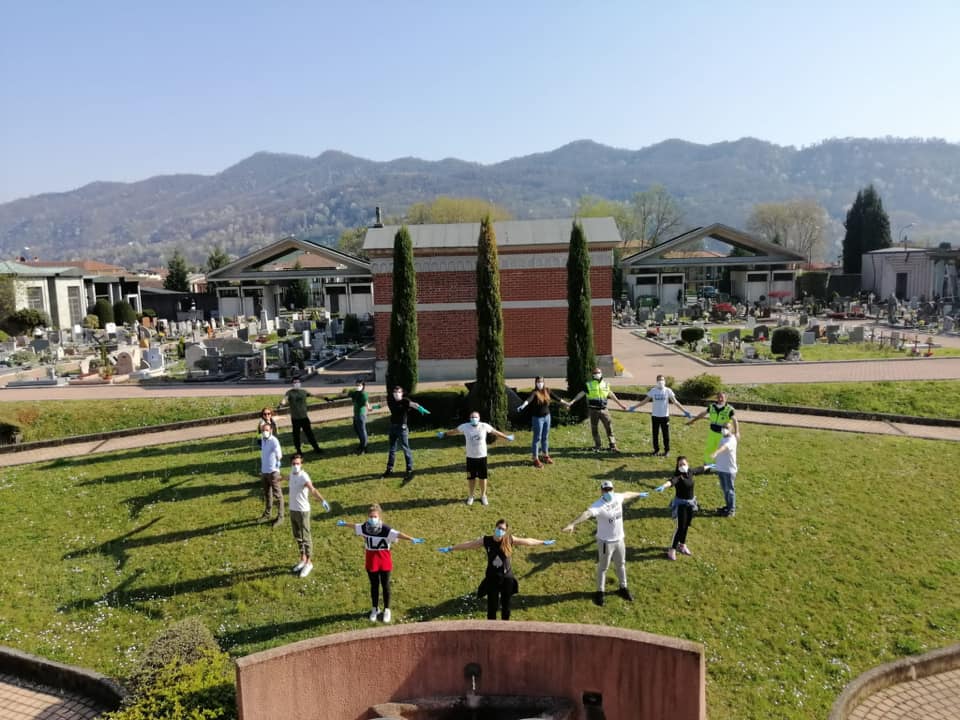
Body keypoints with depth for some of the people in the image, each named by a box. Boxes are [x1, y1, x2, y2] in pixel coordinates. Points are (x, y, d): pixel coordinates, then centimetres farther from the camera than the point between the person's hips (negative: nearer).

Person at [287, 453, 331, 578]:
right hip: (292, 510, 8)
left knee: (305, 537, 3)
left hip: (302, 511, -8)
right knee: (297, 537, 18)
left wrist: (323, 501, -58)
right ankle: (303, 559, 33)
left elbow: (312, 489, -41)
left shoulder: (303, 476, -23)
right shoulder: (292, 474, 2)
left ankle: (308, 563, 15)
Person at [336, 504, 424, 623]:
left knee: (385, 585, 10)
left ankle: (386, 610, 28)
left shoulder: (386, 529, -23)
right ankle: (375, 609, 34)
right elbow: (354, 525, 10)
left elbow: (398, 534, -37)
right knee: (374, 585, 16)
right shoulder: (364, 527, -10)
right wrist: (343, 524, 30)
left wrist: (412, 539, -52)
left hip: (384, 560, -3)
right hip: (371, 560, 3)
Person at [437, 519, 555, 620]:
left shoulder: (510, 540, -12)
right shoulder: (486, 540, -13)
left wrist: (544, 542, 7)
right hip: (492, 578, -1)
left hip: (507, 578, 1)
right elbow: (468, 544, -6)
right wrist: (451, 548, -4)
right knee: (492, 606, 2)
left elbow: (527, 541, -1)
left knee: (506, 605, 16)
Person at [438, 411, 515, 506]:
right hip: (470, 457, 0)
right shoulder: (465, 427, -9)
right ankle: (470, 496, 29)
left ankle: (483, 496, 28)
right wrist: (444, 434, 19)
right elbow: (455, 431, 8)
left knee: (483, 477, 10)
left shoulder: (484, 426, -9)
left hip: (482, 456, 0)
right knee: (471, 477, 10)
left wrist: (506, 437, 11)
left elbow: (495, 431, 4)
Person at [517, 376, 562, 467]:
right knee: (537, 438, 2)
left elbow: (555, 398, 16)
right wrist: (523, 405, -59)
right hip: (537, 418, -5)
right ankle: (536, 459, 10)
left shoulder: (547, 390, 1)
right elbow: (529, 399, -38)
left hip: (547, 416, 6)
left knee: (545, 437, 17)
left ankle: (545, 455, 32)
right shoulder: (534, 393, -17)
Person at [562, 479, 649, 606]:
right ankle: (600, 592, 30)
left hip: (619, 539, 6)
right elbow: (587, 513, -47)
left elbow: (627, 495, 15)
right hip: (605, 542, -6)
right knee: (603, 568, 11)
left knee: (621, 564, 25)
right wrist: (572, 524, -64)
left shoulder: (617, 497, -8)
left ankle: (623, 588, 46)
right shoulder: (598, 505, -29)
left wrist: (639, 494, 35)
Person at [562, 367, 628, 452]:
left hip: (604, 410, 2)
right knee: (594, 429, 6)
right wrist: (571, 402, -17)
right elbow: (581, 394, -7)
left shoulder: (605, 384, 7)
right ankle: (597, 446, 19)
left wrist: (620, 404, 21)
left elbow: (612, 395, 17)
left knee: (609, 428, 0)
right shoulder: (589, 384, -2)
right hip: (593, 410, -1)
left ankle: (613, 446, 6)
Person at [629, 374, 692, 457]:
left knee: (666, 434, 4)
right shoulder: (653, 390, 1)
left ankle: (667, 450, 17)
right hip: (655, 416, 2)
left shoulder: (668, 391, -4)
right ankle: (656, 450, 21)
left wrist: (684, 411, -12)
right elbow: (645, 400, 6)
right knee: (655, 434, 7)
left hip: (665, 416, -2)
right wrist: (634, 407, 3)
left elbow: (675, 402, -5)